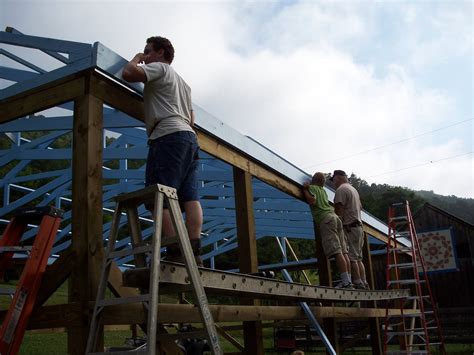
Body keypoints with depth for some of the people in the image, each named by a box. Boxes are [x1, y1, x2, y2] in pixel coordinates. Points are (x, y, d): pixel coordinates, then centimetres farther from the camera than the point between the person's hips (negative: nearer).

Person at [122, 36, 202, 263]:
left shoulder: (159, 68, 9)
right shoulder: (183, 83, 35)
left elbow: (128, 73, -7)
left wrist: (136, 58, 12)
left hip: (168, 136, -9)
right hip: (190, 137, 9)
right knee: (190, 196, -4)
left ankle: (175, 251, -23)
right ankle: (194, 250, -12)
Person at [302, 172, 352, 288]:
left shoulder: (312, 187, 3)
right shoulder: (323, 190, 25)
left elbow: (312, 200, -13)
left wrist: (305, 189, 1)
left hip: (325, 219, -8)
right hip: (335, 217, 8)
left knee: (336, 252, -15)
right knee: (343, 252, 3)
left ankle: (346, 281, -20)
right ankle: (348, 280, 2)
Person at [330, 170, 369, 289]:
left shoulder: (341, 189, -9)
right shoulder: (353, 189, 21)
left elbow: (339, 211, -16)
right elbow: (360, 207, 28)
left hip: (349, 227, -10)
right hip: (358, 227, 10)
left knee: (351, 258, -10)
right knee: (358, 258, 10)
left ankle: (358, 283, -12)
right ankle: (364, 283, 9)